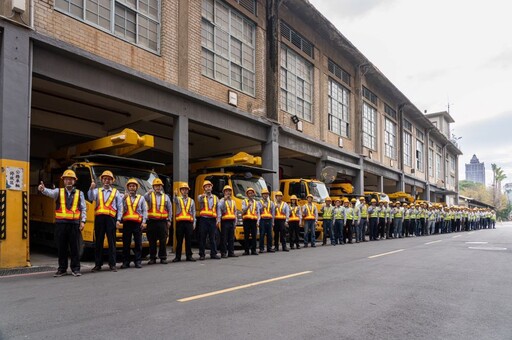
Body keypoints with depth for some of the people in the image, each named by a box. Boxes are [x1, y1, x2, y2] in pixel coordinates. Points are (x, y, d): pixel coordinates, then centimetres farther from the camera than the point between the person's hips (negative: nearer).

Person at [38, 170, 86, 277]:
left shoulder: (79, 193, 9)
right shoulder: (58, 191, 9)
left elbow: (83, 209, 7)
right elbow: (50, 192, -14)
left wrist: (82, 221, -2)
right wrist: (43, 189, -36)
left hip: (74, 224, 0)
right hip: (60, 223, 1)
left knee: (75, 247, 2)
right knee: (61, 247, 6)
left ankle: (75, 268, 11)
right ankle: (62, 269, 16)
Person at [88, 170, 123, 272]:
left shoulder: (116, 192, 12)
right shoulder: (97, 191, 14)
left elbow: (120, 207, 8)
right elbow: (91, 198, -7)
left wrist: (118, 220, 0)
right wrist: (91, 188, -24)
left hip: (111, 218, -1)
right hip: (99, 218, 1)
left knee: (111, 242, 0)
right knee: (98, 242, 5)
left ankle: (112, 264, 5)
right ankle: (98, 264, 12)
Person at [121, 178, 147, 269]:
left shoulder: (141, 198, 14)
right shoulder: (124, 197, 13)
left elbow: (145, 211, 7)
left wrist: (144, 222, -3)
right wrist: (124, 198, -15)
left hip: (137, 223, 0)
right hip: (127, 223, 0)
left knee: (138, 243, 0)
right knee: (126, 244, 2)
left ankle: (138, 262, 6)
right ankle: (126, 262, 9)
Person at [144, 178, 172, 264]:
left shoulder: (166, 197, 13)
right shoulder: (150, 195, 9)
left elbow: (170, 209, 13)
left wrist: (169, 220, 7)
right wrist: (148, 193, -25)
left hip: (163, 221, 1)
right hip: (152, 221, -1)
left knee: (163, 241, 1)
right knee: (152, 241, 3)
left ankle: (163, 257, 9)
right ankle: (152, 258, 12)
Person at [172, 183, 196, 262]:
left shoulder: (191, 201, 15)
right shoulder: (178, 199, 8)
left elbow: (193, 212, 14)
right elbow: (175, 201, -19)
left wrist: (194, 223, 7)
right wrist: (175, 195, -42)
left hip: (189, 222, 2)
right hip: (180, 222, -2)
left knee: (189, 240, 4)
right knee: (179, 240, 2)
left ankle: (189, 256, 11)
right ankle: (178, 257, 9)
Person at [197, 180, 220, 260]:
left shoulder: (215, 198, 15)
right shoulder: (201, 196, 6)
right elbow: (199, 200, -20)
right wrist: (203, 196, -44)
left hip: (212, 220, 2)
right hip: (203, 219, -2)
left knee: (213, 238, 5)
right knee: (202, 238, 1)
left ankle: (213, 254, 11)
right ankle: (202, 255, 7)